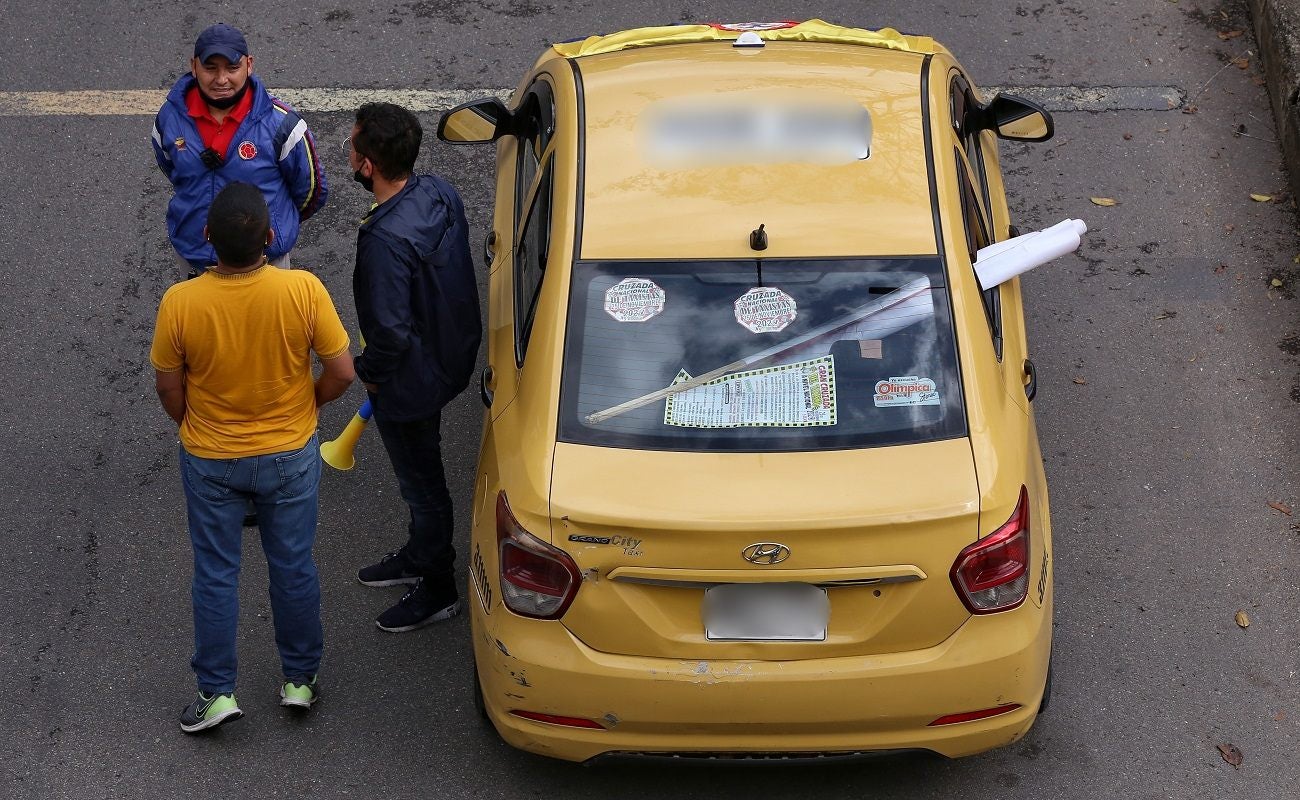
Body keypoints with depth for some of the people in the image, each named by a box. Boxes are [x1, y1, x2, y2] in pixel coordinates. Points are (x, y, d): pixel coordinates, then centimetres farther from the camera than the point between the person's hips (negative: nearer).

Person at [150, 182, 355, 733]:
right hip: (290, 457, 0)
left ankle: (217, 693, 27)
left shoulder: (180, 303, -23)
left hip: (210, 461, 0)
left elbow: (169, 388, -9)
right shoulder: (303, 290, -25)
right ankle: (300, 679, 35)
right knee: (294, 567, 20)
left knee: (215, 574, 17)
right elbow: (342, 373, -15)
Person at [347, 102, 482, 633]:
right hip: (449, 355, 9)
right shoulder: (439, 193, -9)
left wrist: (371, 372, -11)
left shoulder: (385, 240, -36)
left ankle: (437, 589, 32)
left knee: (421, 482, 12)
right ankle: (419, 555, 49)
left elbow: (390, 331, -32)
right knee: (420, 473, 28)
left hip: (411, 380, -9)